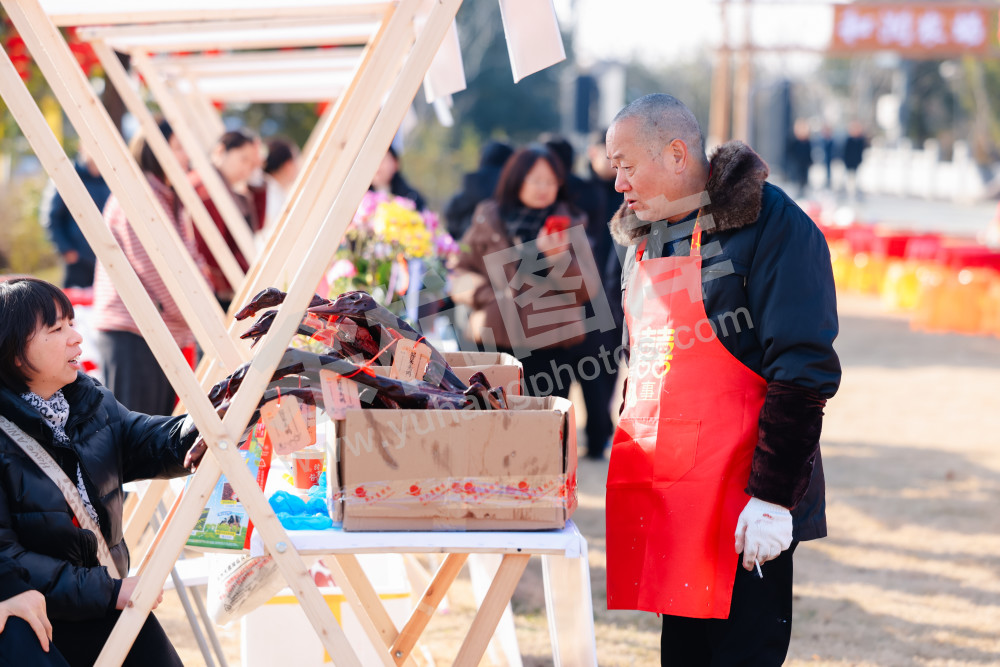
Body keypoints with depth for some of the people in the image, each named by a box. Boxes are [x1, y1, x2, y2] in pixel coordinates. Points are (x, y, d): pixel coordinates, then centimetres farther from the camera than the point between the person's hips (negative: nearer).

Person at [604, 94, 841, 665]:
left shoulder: (773, 226, -9)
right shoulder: (644, 237, 16)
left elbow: (803, 374, -15)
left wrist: (773, 496, -19)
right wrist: (629, 466, 23)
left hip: (743, 502, -7)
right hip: (661, 498, 7)